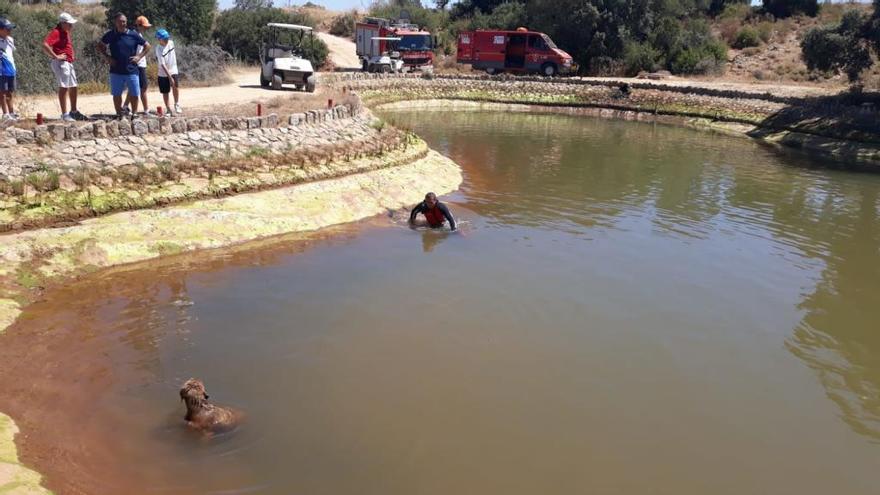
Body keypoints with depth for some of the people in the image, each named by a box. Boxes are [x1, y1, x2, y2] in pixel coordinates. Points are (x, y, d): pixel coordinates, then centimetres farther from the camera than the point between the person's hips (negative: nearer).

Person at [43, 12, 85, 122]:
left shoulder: (65, 32, 16)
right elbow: (45, 45, -26)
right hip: (61, 63, -10)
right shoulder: (56, 32, -14)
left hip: (69, 63, 10)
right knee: (63, 87, -9)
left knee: (73, 87, 15)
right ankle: (64, 114, -7)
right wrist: (56, 56, -22)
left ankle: (74, 112, 28)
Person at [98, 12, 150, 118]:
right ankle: (119, 115, 17)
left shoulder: (133, 34, -1)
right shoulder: (110, 35, 1)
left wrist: (139, 57, -2)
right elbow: (100, 46, 15)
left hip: (132, 71, -1)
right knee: (116, 95, 6)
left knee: (134, 95, 1)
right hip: (116, 71, 1)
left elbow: (147, 46, 8)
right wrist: (106, 57, 1)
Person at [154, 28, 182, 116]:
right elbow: (163, 65, -24)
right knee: (165, 92, 5)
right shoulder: (159, 49, -20)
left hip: (173, 71, 3)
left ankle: (177, 105, -3)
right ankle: (168, 110, 16)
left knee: (176, 86, -20)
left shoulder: (171, 42, -4)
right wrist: (170, 77, -29)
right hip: (164, 74, -3)